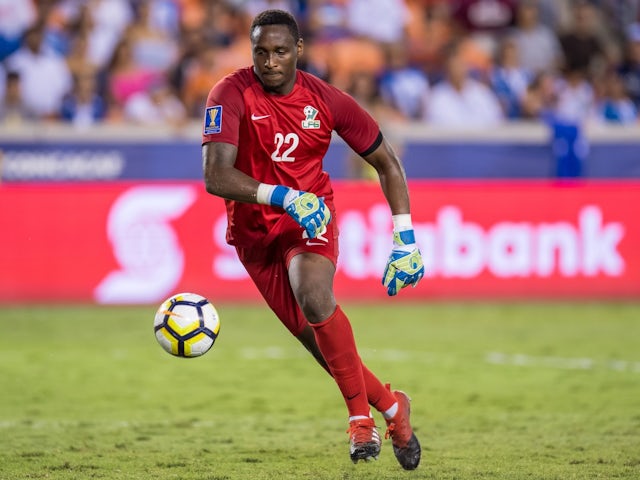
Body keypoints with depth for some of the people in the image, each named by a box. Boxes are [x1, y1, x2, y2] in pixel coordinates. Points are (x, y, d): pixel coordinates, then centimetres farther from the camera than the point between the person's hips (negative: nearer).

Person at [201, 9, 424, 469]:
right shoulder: (232, 94, -17)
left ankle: (361, 415, -17)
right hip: (254, 229, 1)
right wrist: (281, 197, -43)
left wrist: (405, 239, -5)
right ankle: (390, 406, 25)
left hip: (311, 216, -1)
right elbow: (215, 177, -29)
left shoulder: (326, 100, -10)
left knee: (314, 296, -31)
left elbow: (386, 162, 3)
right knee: (321, 342, 0)